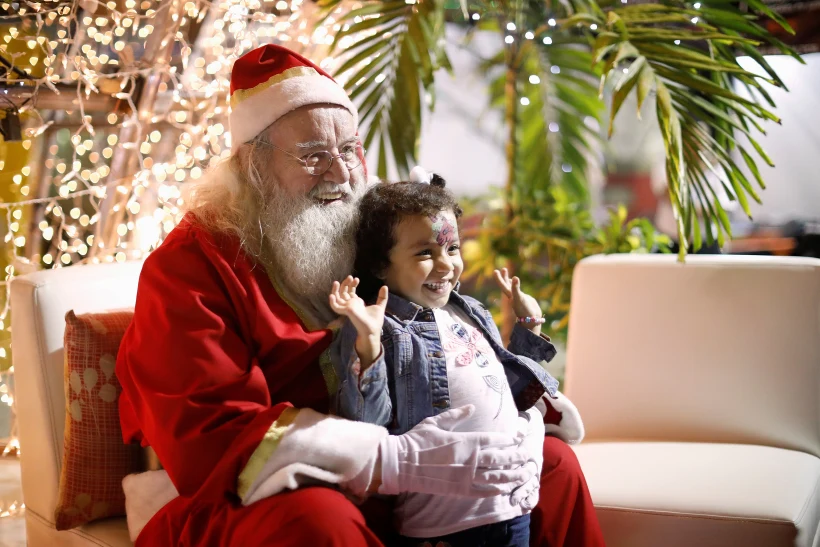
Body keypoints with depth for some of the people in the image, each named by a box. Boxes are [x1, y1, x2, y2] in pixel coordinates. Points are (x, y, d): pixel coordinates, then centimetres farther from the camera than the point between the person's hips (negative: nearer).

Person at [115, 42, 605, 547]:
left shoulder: (358, 240, 8)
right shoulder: (189, 267, -12)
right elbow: (208, 441, -24)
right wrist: (397, 460, -32)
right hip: (239, 503, -6)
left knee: (552, 463, 4)